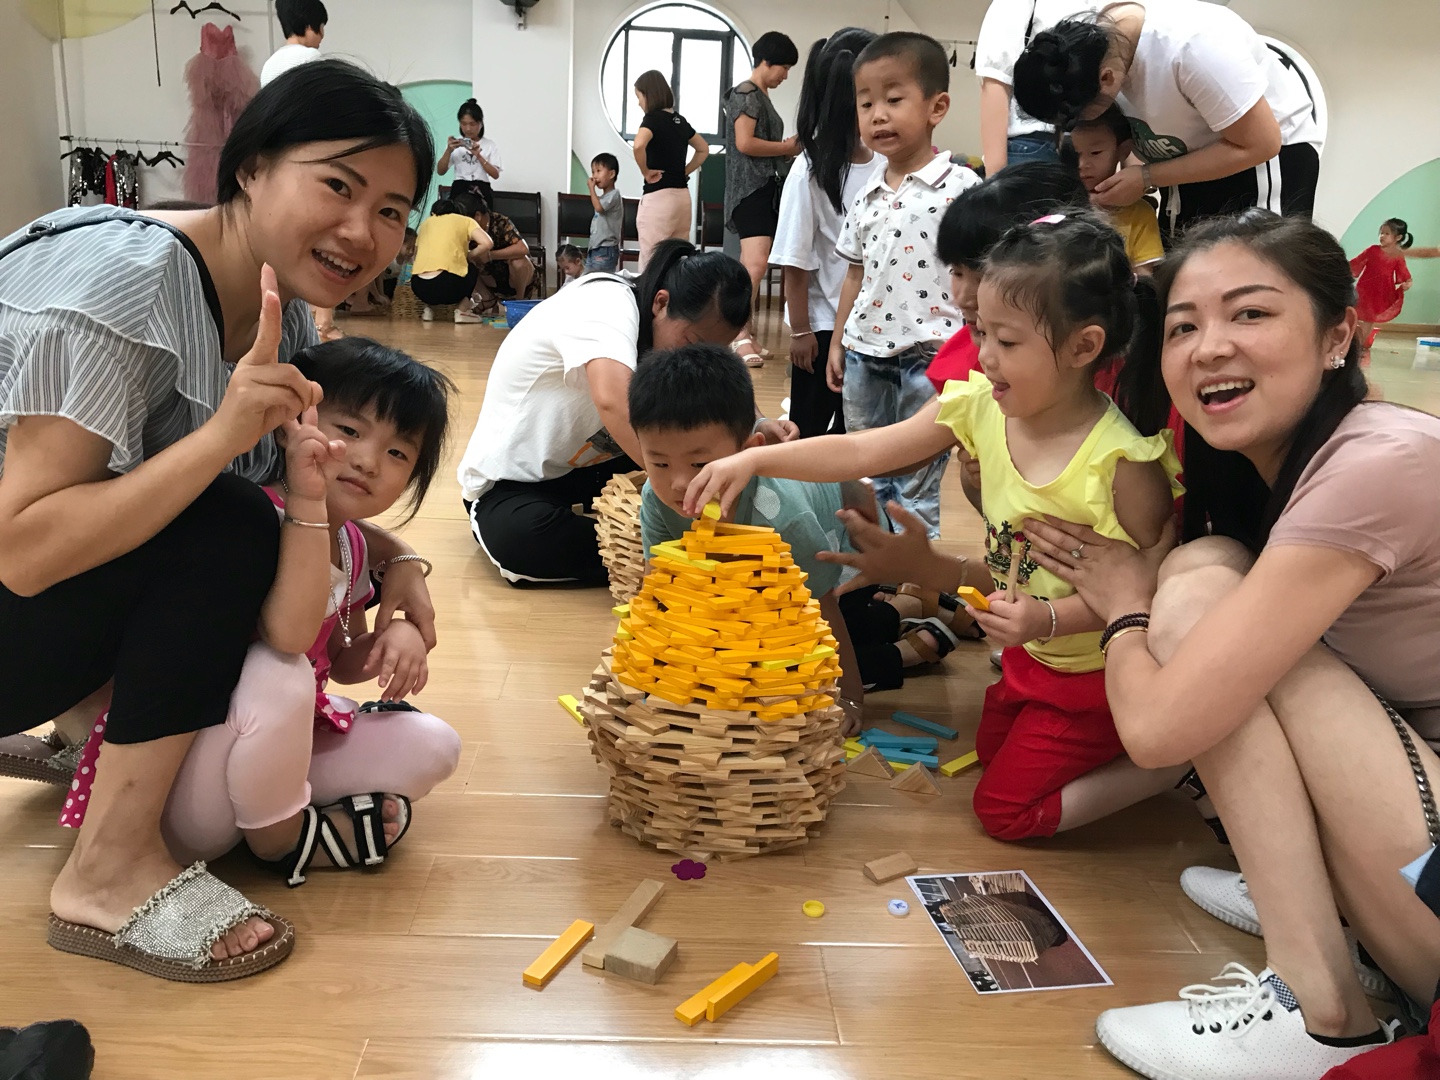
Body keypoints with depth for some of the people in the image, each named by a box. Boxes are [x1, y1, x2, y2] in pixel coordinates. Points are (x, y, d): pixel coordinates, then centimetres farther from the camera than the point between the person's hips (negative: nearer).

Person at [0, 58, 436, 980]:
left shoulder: (284, 312, -2)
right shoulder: (124, 287, -27)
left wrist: (396, 560, -14)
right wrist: (223, 434, -40)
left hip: (76, 614, 8)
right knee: (229, 531, -27)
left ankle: (80, 719, 12)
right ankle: (111, 873, -18)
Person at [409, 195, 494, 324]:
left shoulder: (427, 221, 26)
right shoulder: (467, 221, 13)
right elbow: (487, 243, -5)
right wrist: (470, 256, 14)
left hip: (419, 288, 5)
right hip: (447, 285, -5)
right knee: (472, 267, 29)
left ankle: (429, 308, 20)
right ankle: (462, 310, 13)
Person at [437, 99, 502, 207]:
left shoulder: (489, 144, 7)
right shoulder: (455, 144, 11)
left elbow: (495, 175, -2)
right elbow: (440, 172, 6)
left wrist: (479, 156, -13)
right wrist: (448, 150, -8)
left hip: (481, 191, -1)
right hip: (459, 190, 1)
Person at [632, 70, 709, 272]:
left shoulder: (653, 119, -9)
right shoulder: (679, 120, 12)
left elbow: (639, 145, -29)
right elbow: (703, 150, 25)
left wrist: (646, 172, -14)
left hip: (658, 197, -7)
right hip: (682, 195, 7)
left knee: (651, 263, -4)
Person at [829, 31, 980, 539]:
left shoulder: (961, 188, -8)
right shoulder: (866, 198, 11)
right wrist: (838, 342, 19)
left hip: (929, 357, -6)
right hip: (864, 353, 7)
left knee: (917, 489, 0)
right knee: (868, 483, 16)